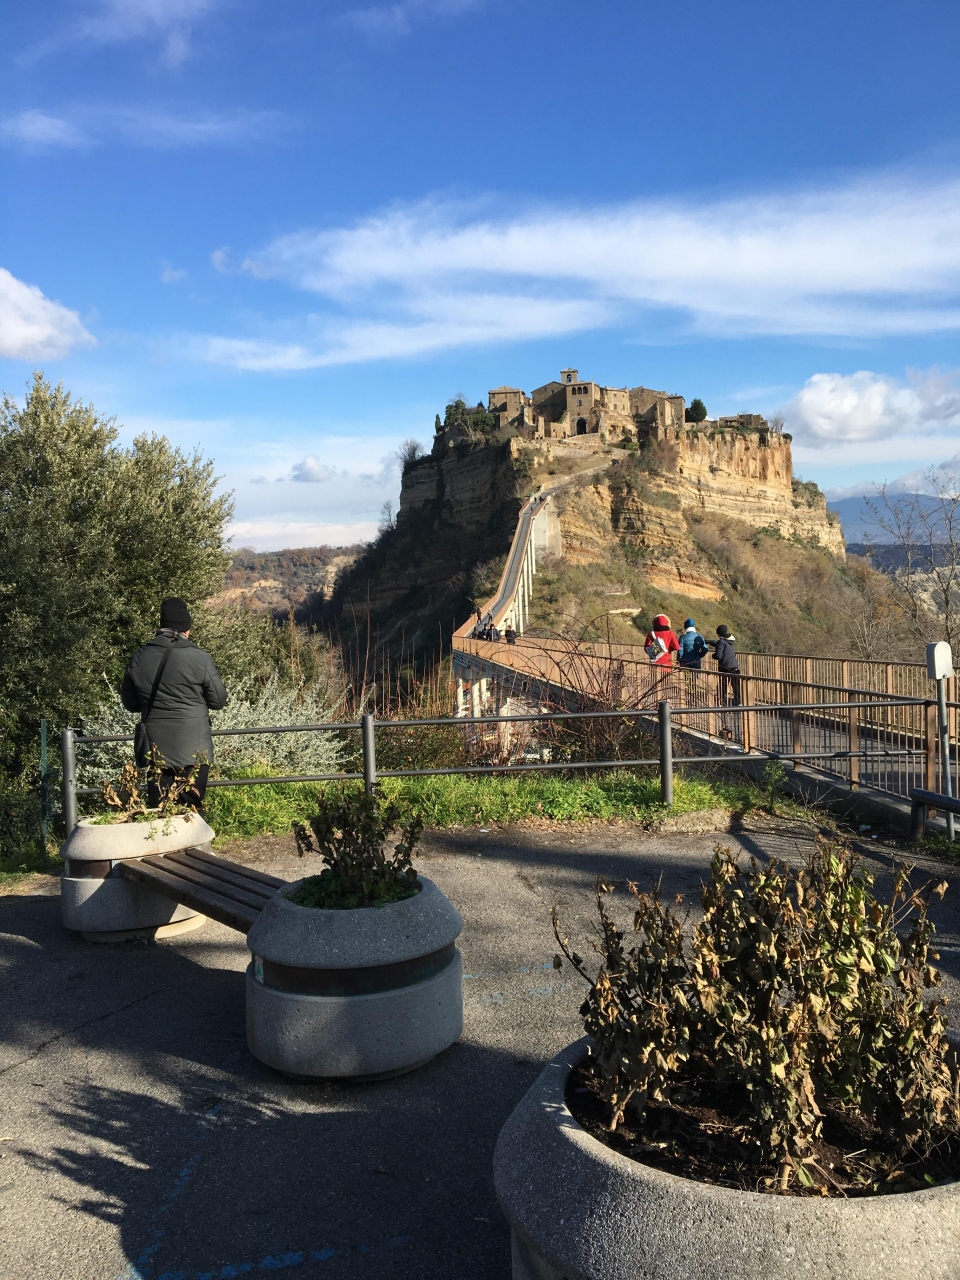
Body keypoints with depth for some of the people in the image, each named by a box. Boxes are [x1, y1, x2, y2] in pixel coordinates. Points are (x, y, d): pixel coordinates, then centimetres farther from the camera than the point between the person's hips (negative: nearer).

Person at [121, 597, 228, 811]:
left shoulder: (138, 659, 2)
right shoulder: (198, 657, -10)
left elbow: (130, 703, 12)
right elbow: (218, 700, -3)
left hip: (155, 749, 4)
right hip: (193, 749, -3)